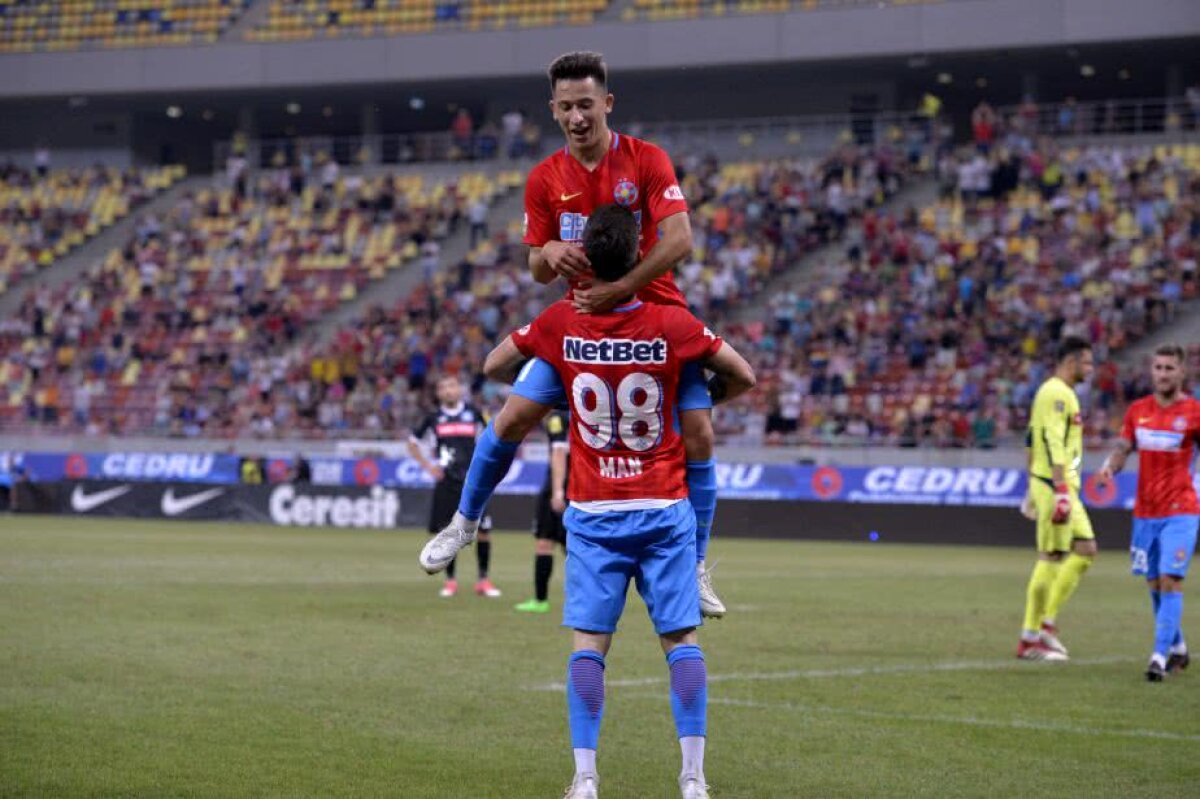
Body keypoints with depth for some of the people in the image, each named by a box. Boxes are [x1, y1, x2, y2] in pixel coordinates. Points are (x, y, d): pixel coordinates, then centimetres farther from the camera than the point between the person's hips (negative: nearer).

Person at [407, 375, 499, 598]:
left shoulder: (473, 414, 4)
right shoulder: (434, 418, 4)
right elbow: (413, 442, 15)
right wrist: (427, 466, 4)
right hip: (446, 481, 0)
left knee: (483, 529, -5)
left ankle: (483, 580, 5)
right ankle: (450, 581, 10)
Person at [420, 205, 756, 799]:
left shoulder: (560, 324, -5)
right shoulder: (671, 325, -8)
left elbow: (493, 366, 11)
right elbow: (744, 378, 2)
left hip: (592, 512, 1)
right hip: (664, 509, 0)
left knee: (588, 643, 2)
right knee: (681, 639, 1)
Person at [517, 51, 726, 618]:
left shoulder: (647, 161, -9)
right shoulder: (545, 179, 0)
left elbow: (679, 240, -19)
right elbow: (538, 271, 6)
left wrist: (618, 290, -27)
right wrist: (549, 253, -19)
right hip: (581, 316, 2)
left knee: (697, 433, -11)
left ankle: (695, 566, 3)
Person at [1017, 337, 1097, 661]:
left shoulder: (1053, 392, 18)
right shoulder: (1056, 394, -13)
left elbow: (1032, 441, 22)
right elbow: (1054, 444, -22)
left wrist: (1033, 491, 24)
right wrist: (1061, 492, -26)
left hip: (1064, 488, 10)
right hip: (1056, 487, -10)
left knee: (1086, 550, 10)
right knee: (1052, 558, -6)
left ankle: (1047, 622, 9)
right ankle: (1030, 638, -2)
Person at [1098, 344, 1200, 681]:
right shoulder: (1138, 410, 8)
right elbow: (1123, 448, 10)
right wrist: (1110, 466, -11)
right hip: (1145, 511, 5)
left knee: (1170, 582, -14)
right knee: (1154, 585, 10)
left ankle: (1160, 657, -17)